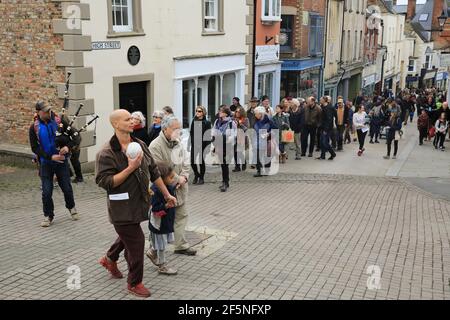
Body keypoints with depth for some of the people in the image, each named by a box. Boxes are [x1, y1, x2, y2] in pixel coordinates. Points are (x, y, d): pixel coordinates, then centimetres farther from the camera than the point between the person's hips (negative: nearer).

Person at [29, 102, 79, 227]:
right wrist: (51, 157, -17)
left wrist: (68, 147, -21)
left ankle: (71, 208, 36)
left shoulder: (59, 121, -7)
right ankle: (48, 216, 19)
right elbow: (35, 148, -6)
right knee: (46, 191, 1)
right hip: (46, 163, 0)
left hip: (62, 161, 0)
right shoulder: (34, 127, -6)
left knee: (67, 187, 9)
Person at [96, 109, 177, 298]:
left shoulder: (140, 145, 4)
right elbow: (104, 182, -23)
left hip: (139, 203, 7)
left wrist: (167, 194, 13)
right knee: (136, 242, -2)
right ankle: (134, 283, 17)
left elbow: (154, 172, 11)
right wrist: (130, 168, -27)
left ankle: (109, 259, 52)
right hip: (122, 206, -7)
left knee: (128, 235, 25)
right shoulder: (106, 153, -17)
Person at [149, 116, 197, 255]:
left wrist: (183, 177, -9)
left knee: (182, 216, 14)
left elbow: (185, 162, 9)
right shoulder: (155, 146, -21)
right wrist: (177, 179, -18)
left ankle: (181, 245, 26)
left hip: (179, 188, 8)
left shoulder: (178, 143, 5)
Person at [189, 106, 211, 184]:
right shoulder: (194, 121, 9)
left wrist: (207, 145, -13)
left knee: (201, 161, 3)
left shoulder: (206, 122, -5)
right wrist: (189, 143, 10)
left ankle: (201, 178, 17)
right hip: (194, 144, 4)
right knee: (192, 161, 1)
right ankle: (196, 175, 26)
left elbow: (208, 135, -7)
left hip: (202, 144, -4)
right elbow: (191, 133, 13)